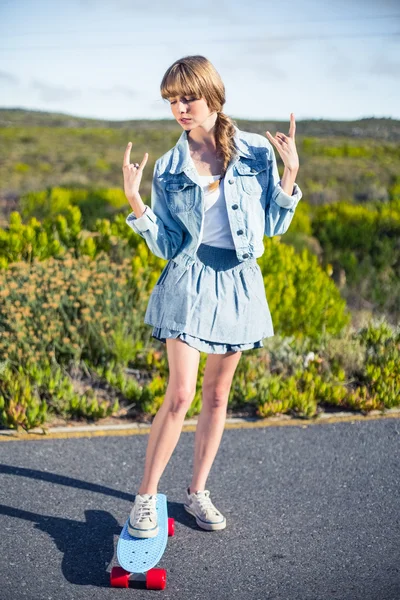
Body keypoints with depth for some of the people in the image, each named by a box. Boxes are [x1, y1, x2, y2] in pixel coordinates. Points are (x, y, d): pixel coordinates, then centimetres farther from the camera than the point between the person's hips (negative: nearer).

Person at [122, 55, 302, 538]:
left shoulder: (256, 151, 0)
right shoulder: (168, 168, 0)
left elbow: (274, 224, 3)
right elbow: (167, 246, -1)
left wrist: (290, 172, -7)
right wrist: (135, 204, -13)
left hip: (239, 282, 2)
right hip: (190, 281, -2)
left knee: (218, 394, 11)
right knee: (180, 394, -9)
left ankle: (197, 491, 26)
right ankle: (146, 496, 7)